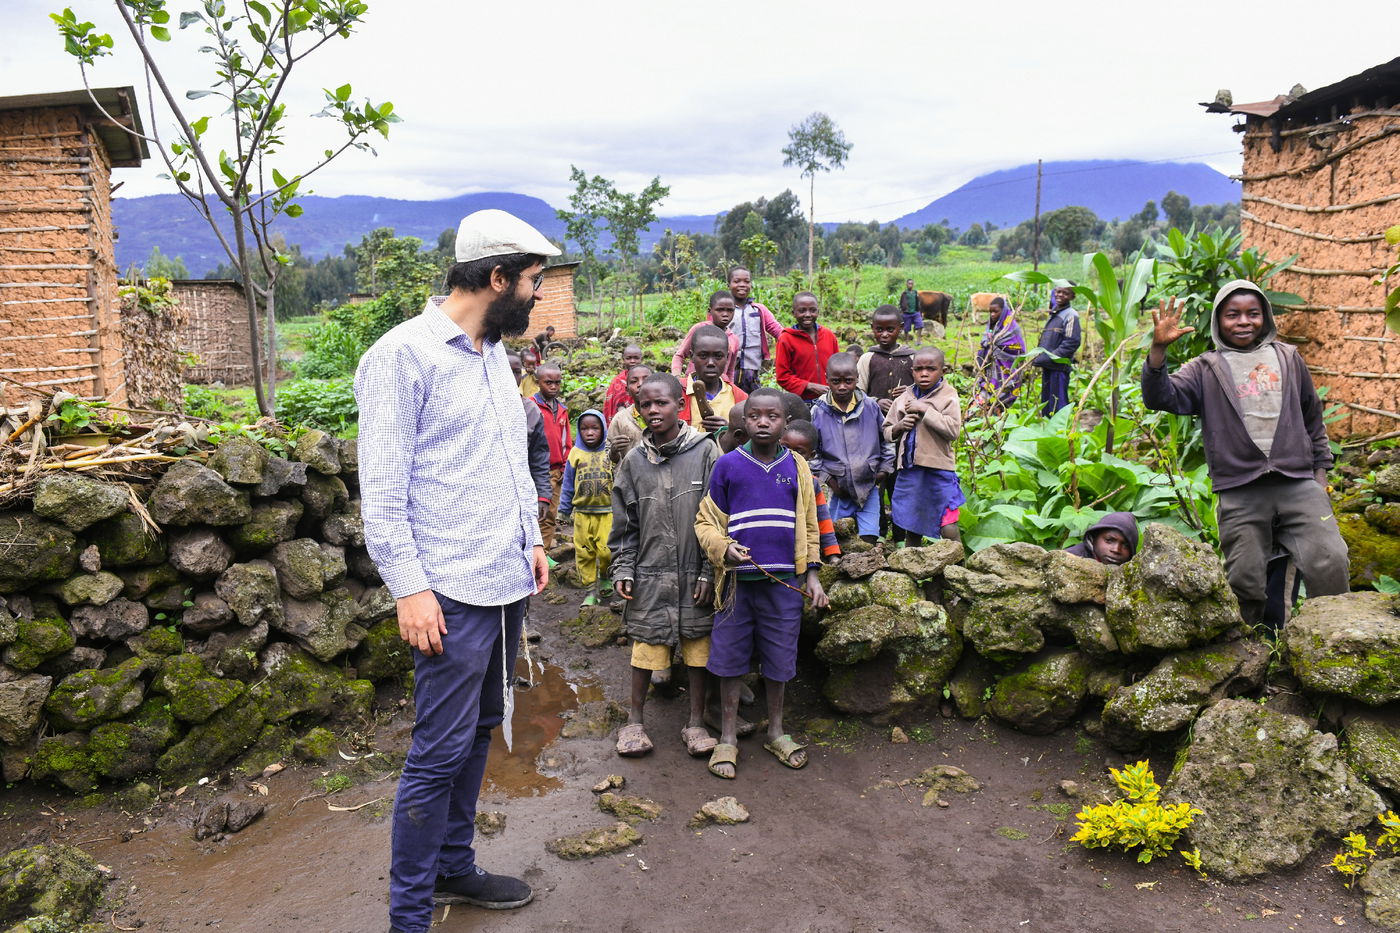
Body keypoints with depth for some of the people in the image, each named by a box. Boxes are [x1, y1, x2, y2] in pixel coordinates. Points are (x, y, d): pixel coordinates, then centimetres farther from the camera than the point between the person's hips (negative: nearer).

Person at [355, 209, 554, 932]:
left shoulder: (494, 353, 14)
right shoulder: (402, 355, -11)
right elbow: (383, 489, -14)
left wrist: (530, 539, 16)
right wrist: (409, 587, -17)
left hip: (507, 582, 8)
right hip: (452, 594, -8)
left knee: (479, 731, 17)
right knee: (442, 749, -2)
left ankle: (453, 865, 33)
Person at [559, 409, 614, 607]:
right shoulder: (576, 453, 4)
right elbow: (568, 485, 11)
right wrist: (564, 509, 12)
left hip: (607, 511, -2)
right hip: (582, 512, 2)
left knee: (606, 549, -9)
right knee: (583, 552, 4)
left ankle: (605, 577, 21)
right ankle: (591, 590, 17)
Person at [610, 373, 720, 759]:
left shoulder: (705, 451, -4)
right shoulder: (634, 461, 5)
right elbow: (625, 524, 10)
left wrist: (710, 572, -7)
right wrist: (623, 569, 2)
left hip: (695, 575, -1)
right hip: (650, 574, 2)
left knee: (698, 647, 8)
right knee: (645, 647, 6)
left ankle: (696, 723, 23)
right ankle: (635, 721, 23)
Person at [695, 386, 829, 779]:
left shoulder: (796, 467, 6)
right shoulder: (728, 465, -1)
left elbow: (808, 525, 13)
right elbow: (706, 521, 2)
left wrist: (811, 574, 7)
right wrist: (723, 549, -17)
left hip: (784, 581, 2)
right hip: (738, 579, -2)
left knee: (779, 658, 12)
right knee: (730, 658, 6)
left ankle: (776, 732, 30)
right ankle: (727, 738, 20)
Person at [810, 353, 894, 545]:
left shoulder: (870, 406, -2)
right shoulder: (818, 411, -6)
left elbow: (888, 438, 12)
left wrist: (884, 469, 7)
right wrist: (826, 478, -4)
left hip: (869, 486, 1)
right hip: (839, 489, 0)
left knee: (869, 540, -1)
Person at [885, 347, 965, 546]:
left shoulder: (948, 397, -2)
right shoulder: (903, 399, 10)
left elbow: (954, 430, -16)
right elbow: (886, 431, 16)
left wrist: (925, 410, -16)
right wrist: (899, 427, -6)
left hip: (938, 470, -4)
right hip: (909, 469, 4)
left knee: (949, 530, -8)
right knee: (911, 529, 14)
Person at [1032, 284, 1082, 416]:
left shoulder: (1070, 315, -10)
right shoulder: (1054, 314, 16)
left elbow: (1071, 343, -18)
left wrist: (1046, 358, -19)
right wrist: (1039, 358, 9)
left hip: (1059, 368, -9)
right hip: (1048, 368, 9)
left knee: (1057, 407, -6)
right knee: (1045, 405, 16)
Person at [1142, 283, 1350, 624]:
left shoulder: (1288, 359, 16)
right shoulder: (1206, 369, 8)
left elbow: (1313, 417, 23)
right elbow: (1160, 397, -7)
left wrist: (1320, 468, 18)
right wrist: (1158, 350, -21)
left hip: (1298, 484, 2)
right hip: (1240, 495, -2)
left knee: (1330, 563, -10)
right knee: (1245, 582, 3)